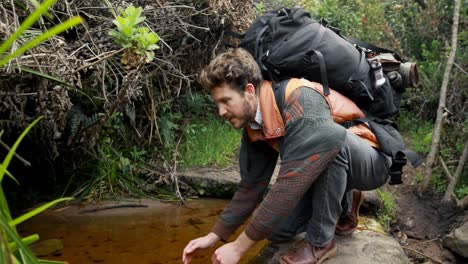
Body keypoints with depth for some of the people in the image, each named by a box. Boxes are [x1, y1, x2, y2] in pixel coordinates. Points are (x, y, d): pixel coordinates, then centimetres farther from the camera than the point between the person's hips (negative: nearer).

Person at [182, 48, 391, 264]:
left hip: (371, 160, -7)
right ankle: (344, 207, 17)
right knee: (275, 230, -5)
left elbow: (290, 185, -37)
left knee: (333, 140, -39)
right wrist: (214, 236, -6)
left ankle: (320, 241, -18)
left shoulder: (302, 101, -34)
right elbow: (252, 186, 0)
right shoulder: (255, 124, -7)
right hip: (324, 169, 7)